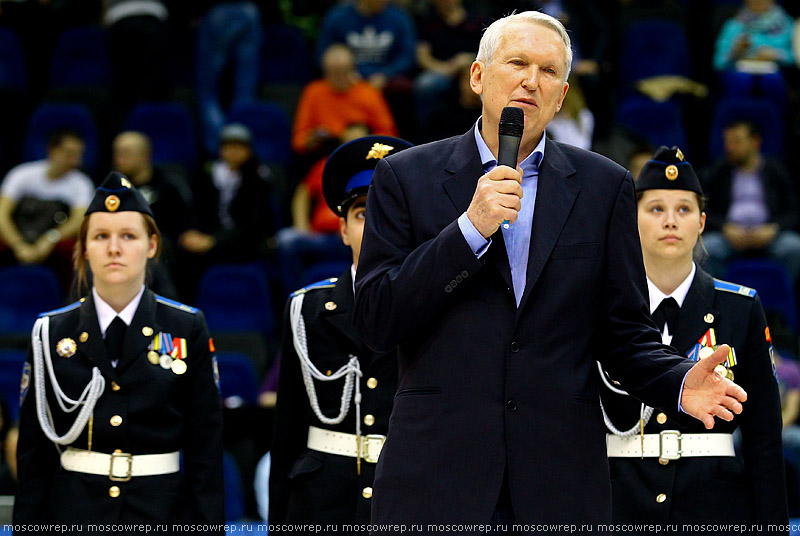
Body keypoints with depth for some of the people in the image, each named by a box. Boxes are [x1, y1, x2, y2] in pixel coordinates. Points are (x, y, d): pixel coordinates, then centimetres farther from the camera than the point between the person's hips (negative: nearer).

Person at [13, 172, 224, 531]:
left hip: (162, 514, 0)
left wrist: (208, 526, -4)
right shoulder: (51, 333, 5)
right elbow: (33, 451, 5)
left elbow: (205, 447, 2)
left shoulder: (187, 329, 3)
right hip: (71, 514, 1)